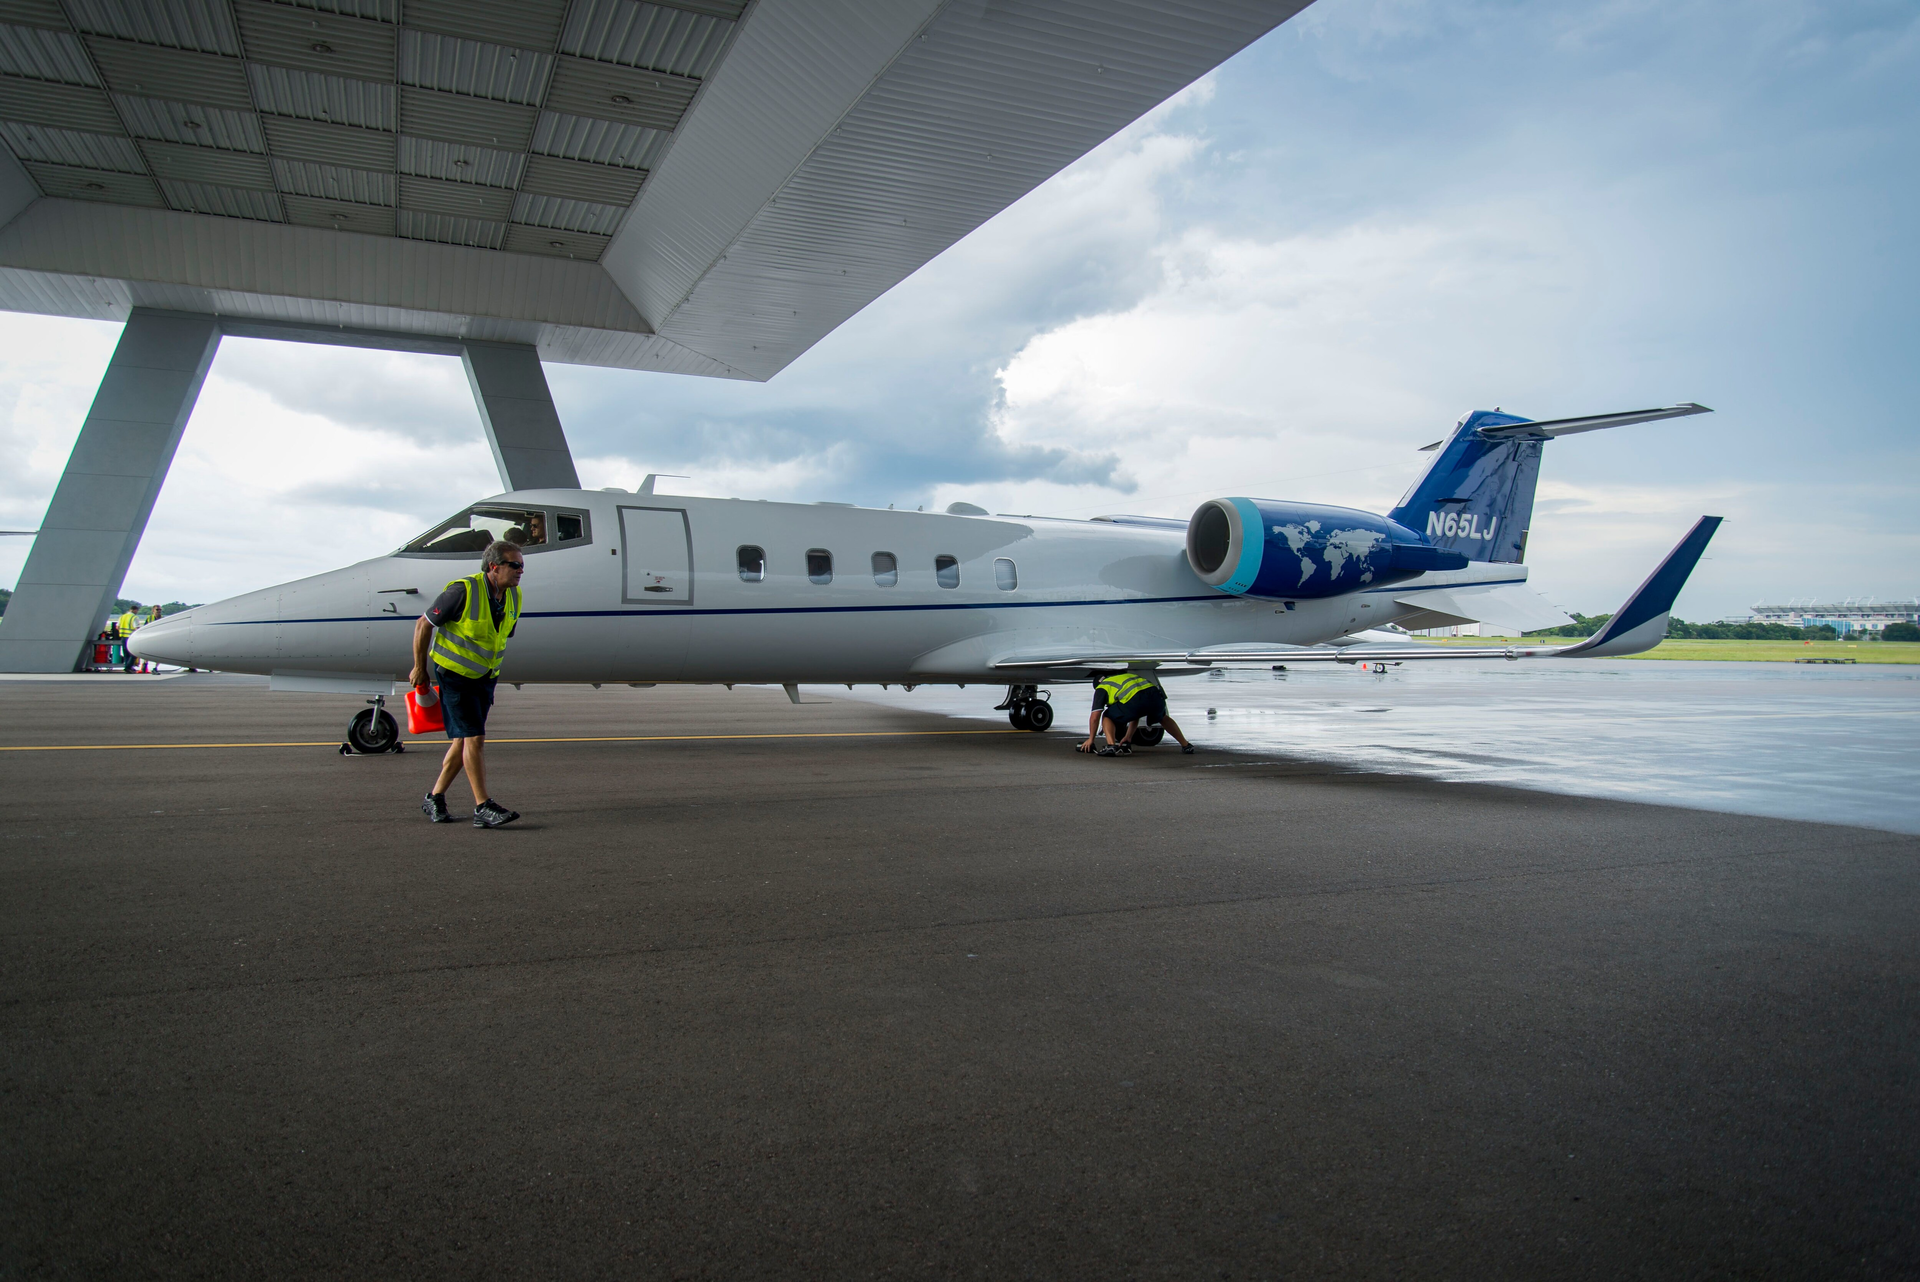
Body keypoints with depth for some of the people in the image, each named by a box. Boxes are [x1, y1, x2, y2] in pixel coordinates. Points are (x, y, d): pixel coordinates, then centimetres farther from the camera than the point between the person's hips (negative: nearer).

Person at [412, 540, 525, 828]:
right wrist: (420, 669, -5)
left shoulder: (513, 597, 0)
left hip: (485, 677, 7)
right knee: (474, 737, -12)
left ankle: (435, 798, 23)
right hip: (453, 674, -7)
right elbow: (424, 625, -11)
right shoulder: (464, 591, -21)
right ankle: (483, 808, -10)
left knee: (464, 740, 9)